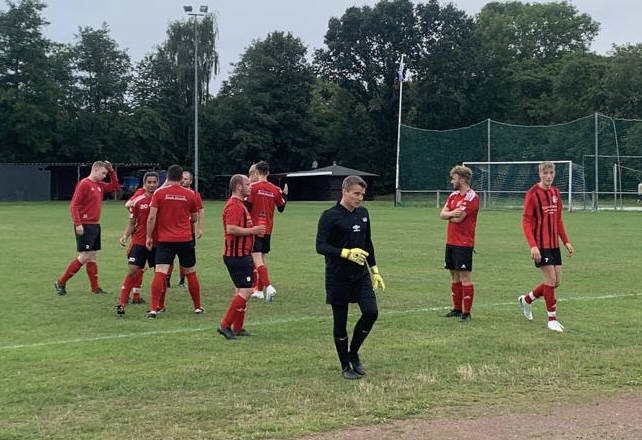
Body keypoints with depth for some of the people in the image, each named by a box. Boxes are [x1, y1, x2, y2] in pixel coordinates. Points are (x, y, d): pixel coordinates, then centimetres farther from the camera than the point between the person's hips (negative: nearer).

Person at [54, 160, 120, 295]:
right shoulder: (84, 184, -12)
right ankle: (61, 282, 1)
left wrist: (111, 171, 13)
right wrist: (78, 224, -21)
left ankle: (95, 288, 13)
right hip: (85, 227, -9)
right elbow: (74, 205, -16)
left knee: (93, 256, 10)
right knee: (84, 256, -8)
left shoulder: (100, 185, 13)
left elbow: (115, 186, 27)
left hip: (95, 225, 9)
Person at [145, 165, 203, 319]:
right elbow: (194, 218, 14)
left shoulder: (159, 193, -3)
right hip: (185, 240, 2)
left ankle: (154, 309, -16)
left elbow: (152, 217, -7)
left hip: (165, 240, -1)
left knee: (160, 273, -6)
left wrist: (149, 236, 2)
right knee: (191, 273, 14)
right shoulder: (189, 194, 2)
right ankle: (198, 307, 24)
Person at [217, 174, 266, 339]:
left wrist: (253, 230, 13)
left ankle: (237, 328, 19)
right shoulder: (233, 205, -17)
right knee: (245, 291, -12)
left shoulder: (239, 204, 18)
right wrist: (252, 230, -19)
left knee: (242, 291, 14)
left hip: (241, 255, 11)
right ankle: (225, 325, -8)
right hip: (237, 256, -11)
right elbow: (231, 229, -28)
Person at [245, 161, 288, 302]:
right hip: (268, 229, 6)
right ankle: (259, 290, 22)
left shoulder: (253, 187, -10)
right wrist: (285, 194, 29)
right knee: (263, 257, 15)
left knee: (257, 258, -10)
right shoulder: (275, 189, 4)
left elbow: (247, 206, -13)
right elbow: (281, 208, 14)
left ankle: (268, 286, -28)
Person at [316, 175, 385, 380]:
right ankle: (345, 366, 18)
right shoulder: (330, 216, -10)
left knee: (371, 312, -8)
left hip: (361, 274, 5)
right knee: (340, 322, 2)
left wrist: (375, 270, 17)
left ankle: (353, 353, 15)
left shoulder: (363, 213, 9)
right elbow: (321, 246, -16)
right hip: (338, 278, -5)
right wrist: (347, 253, -27)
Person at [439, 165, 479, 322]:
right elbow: (442, 214, 5)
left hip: (464, 243, -8)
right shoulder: (454, 195, 13)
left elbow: (458, 218, -19)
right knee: (454, 275, 13)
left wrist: (448, 215, 1)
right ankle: (457, 309, 22)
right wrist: (451, 213, -16)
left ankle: (466, 312, -4)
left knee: (465, 275, -6)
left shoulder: (471, 197, -13)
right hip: (451, 242, 8)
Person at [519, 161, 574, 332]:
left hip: (554, 244, 7)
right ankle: (552, 319, 5)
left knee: (557, 281, 9)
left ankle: (526, 299, 29)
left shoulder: (556, 193, 10)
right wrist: (533, 246, -22)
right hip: (540, 245, -7)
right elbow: (526, 222, -13)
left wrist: (566, 241, 12)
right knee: (551, 280, -8)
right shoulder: (532, 194, -11)